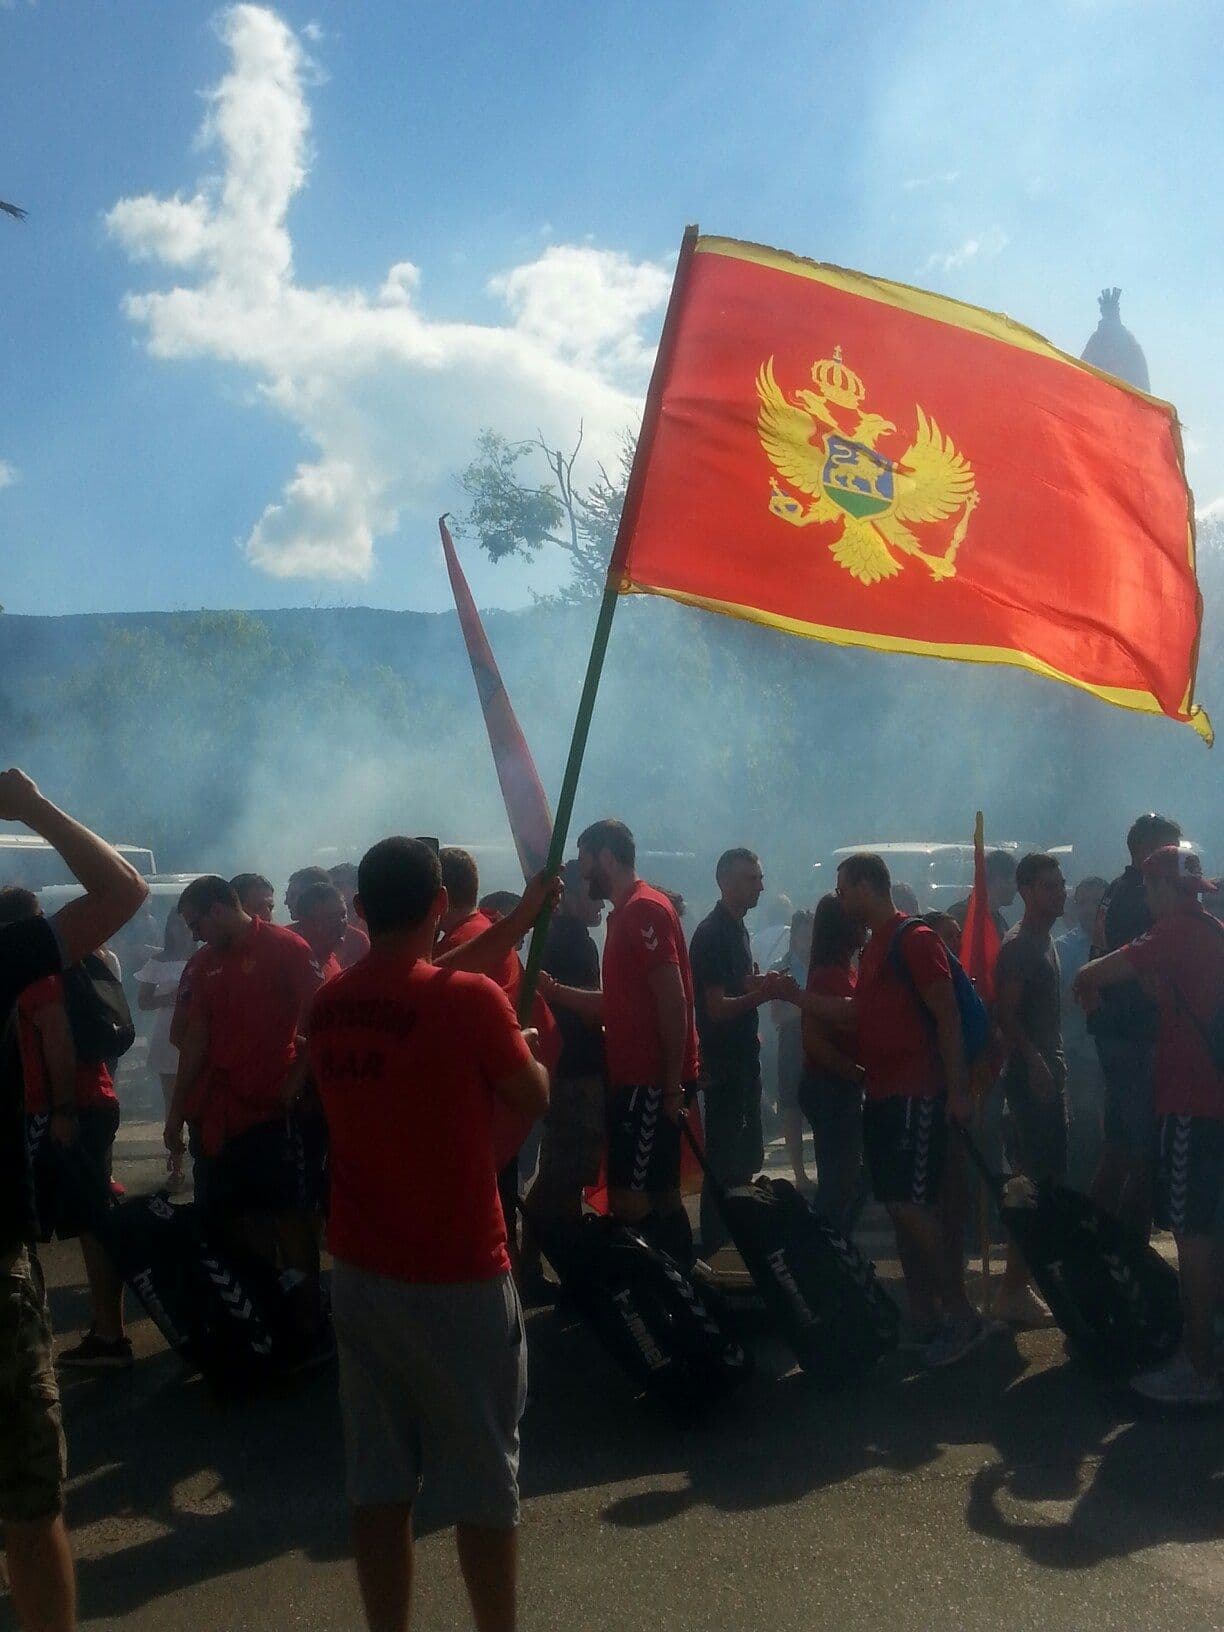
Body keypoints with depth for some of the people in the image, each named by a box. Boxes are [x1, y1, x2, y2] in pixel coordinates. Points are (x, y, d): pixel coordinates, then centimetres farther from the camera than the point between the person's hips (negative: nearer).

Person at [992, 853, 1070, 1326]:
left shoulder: (1043, 941, 17)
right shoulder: (1019, 946, -13)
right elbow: (1005, 1013, -21)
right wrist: (1035, 1061, -28)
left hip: (1046, 1073, 10)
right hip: (1032, 1076, -10)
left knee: (1045, 1180, 13)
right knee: (1033, 1182, -10)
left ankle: (1020, 1285, 20)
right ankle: (1014, 1291, -7)